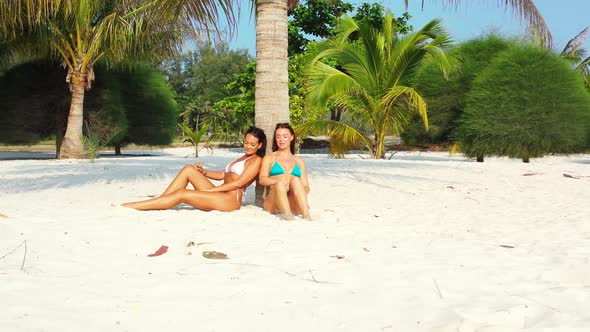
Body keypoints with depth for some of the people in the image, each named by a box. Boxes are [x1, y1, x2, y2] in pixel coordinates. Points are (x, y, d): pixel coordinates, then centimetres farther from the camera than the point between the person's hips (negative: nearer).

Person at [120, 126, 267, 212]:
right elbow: (222, 175, 25)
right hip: (220, 196, 9)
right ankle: (157, 205, -11)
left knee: (181, 194, -19)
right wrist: (204, 172, 6)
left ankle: (128, 207, -17)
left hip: (231, 199, -8)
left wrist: (208, 190, -11)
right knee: (188, 169, -5)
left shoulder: (256, 160, -1)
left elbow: (238, 183, -11)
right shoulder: (243, 158, 27)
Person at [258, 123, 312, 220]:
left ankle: (307, 216, -46)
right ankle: (289, 217, -52)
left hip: (293, 205, 1)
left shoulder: (299, 161, 24)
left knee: (295, 180, -28)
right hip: (273, 203, -1)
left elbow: (306, 187, 17)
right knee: (279, 184, -32)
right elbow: (262, 179, 1)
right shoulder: (269, 158, 18)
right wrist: (279, 181, -21)